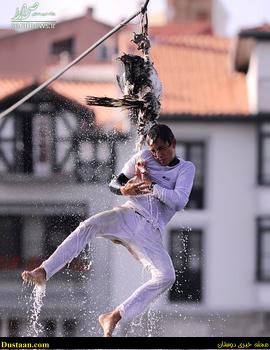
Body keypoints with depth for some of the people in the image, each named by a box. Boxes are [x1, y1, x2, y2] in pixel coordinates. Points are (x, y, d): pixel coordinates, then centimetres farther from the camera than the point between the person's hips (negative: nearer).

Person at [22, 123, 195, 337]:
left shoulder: (186, 169, 9)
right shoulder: (143, 158, 15)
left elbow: (180, 201, -8)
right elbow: (113, 184, 10)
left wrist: (151, 185, -17)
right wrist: (124, 190, -14)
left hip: (150, 232, -1)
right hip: (129, 215, 1)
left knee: (166, 277, -24)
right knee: (90, 226, -31)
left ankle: (114, 317, -23)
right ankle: (43, 272, -39)